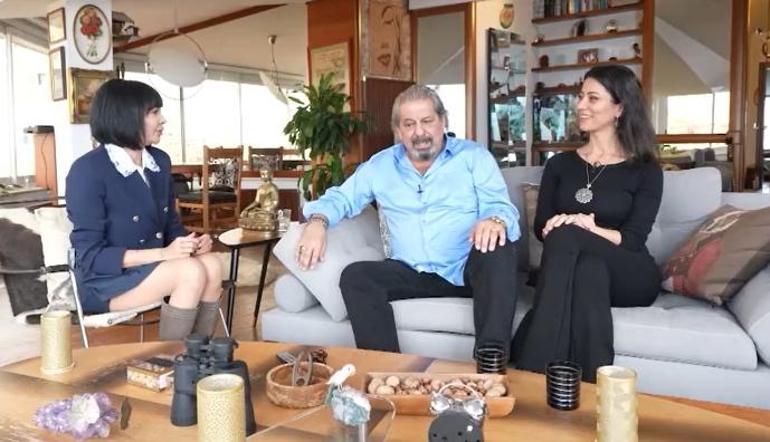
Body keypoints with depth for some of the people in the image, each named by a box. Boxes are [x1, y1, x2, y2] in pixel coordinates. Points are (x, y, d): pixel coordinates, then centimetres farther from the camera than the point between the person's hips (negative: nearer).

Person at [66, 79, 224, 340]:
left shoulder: (160, 161, 4)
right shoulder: (88, 170, -17)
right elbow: (90, 255, -19)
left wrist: (191, 242, -12)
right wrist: (162, 253, -28)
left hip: (152, 266, 6)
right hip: (104, 280, -6)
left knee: (212, 266, -22)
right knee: (190, 271, -29)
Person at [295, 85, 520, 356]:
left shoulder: (474, 157, 4)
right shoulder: (380, 165, 13)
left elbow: (501, 207, -5)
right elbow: (341, 197, 16)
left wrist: (495, 220, -32)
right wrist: (318, 221, -9)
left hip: (466, 270, -2)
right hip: (411, 272, 3)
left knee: (498, 246, -34)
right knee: (354, 277, -22)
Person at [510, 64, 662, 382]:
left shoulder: (646, 171, 5)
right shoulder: (560, 164, 14)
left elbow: (633, 240, -6)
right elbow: (541, 227, 5)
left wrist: (588, 228, -27)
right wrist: (559, 228, -21)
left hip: (628, 278, -2)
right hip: (571, 271, 2)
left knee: (567, 236, -33)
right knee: (589, 272, -36)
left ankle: (533, 372, -39)